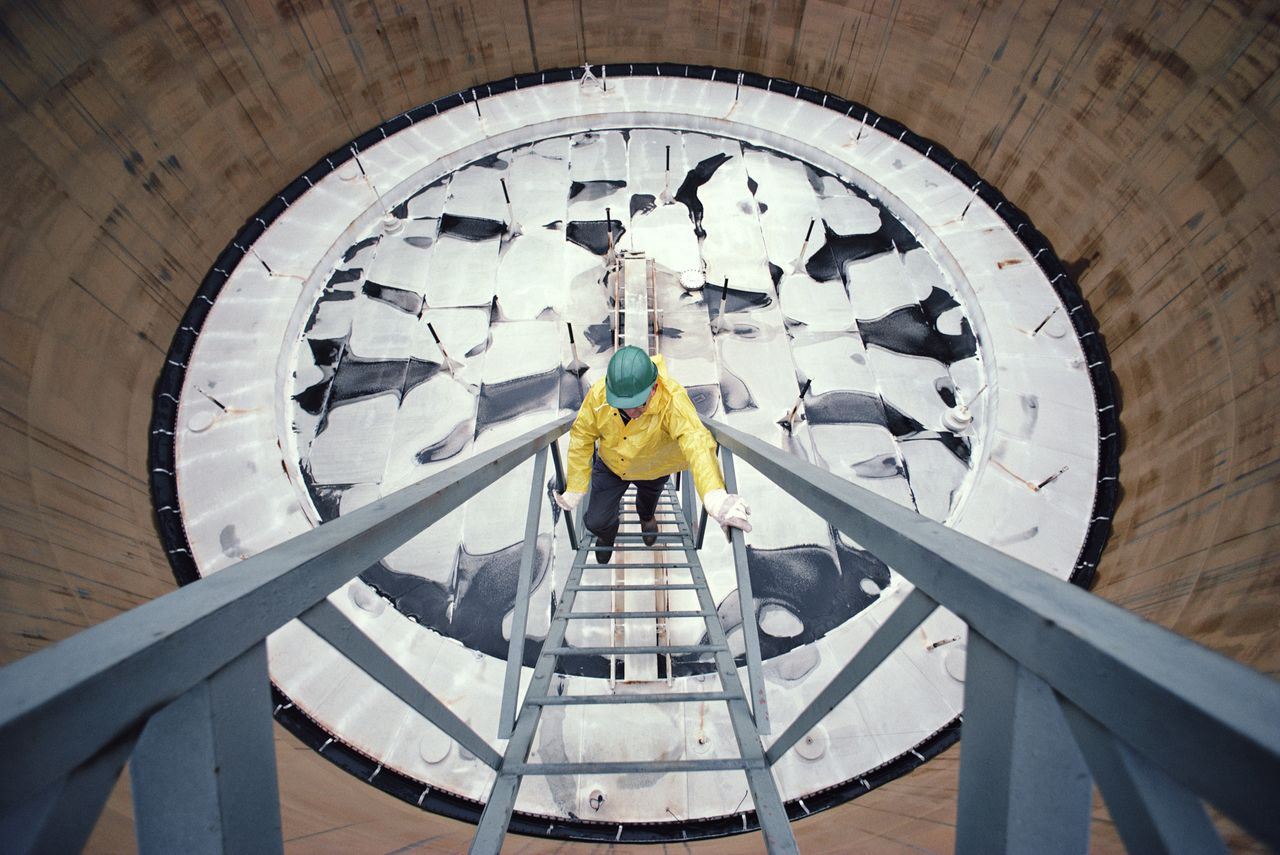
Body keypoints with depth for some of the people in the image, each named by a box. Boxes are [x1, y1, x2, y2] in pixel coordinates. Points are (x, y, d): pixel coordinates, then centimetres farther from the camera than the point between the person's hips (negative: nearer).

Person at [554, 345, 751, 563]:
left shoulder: (673, 400, -43)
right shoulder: (598, 393, -33)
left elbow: (696, 443, -56)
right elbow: (582, 437, -19)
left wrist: (716, 498, -72)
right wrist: (574, 489, -16)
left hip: (653, 469, 0)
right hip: (610, 464, 1)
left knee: (647, 502, 31)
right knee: (596, 521, 4)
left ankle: (647, 518, 73)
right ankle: (607, 533, 47)